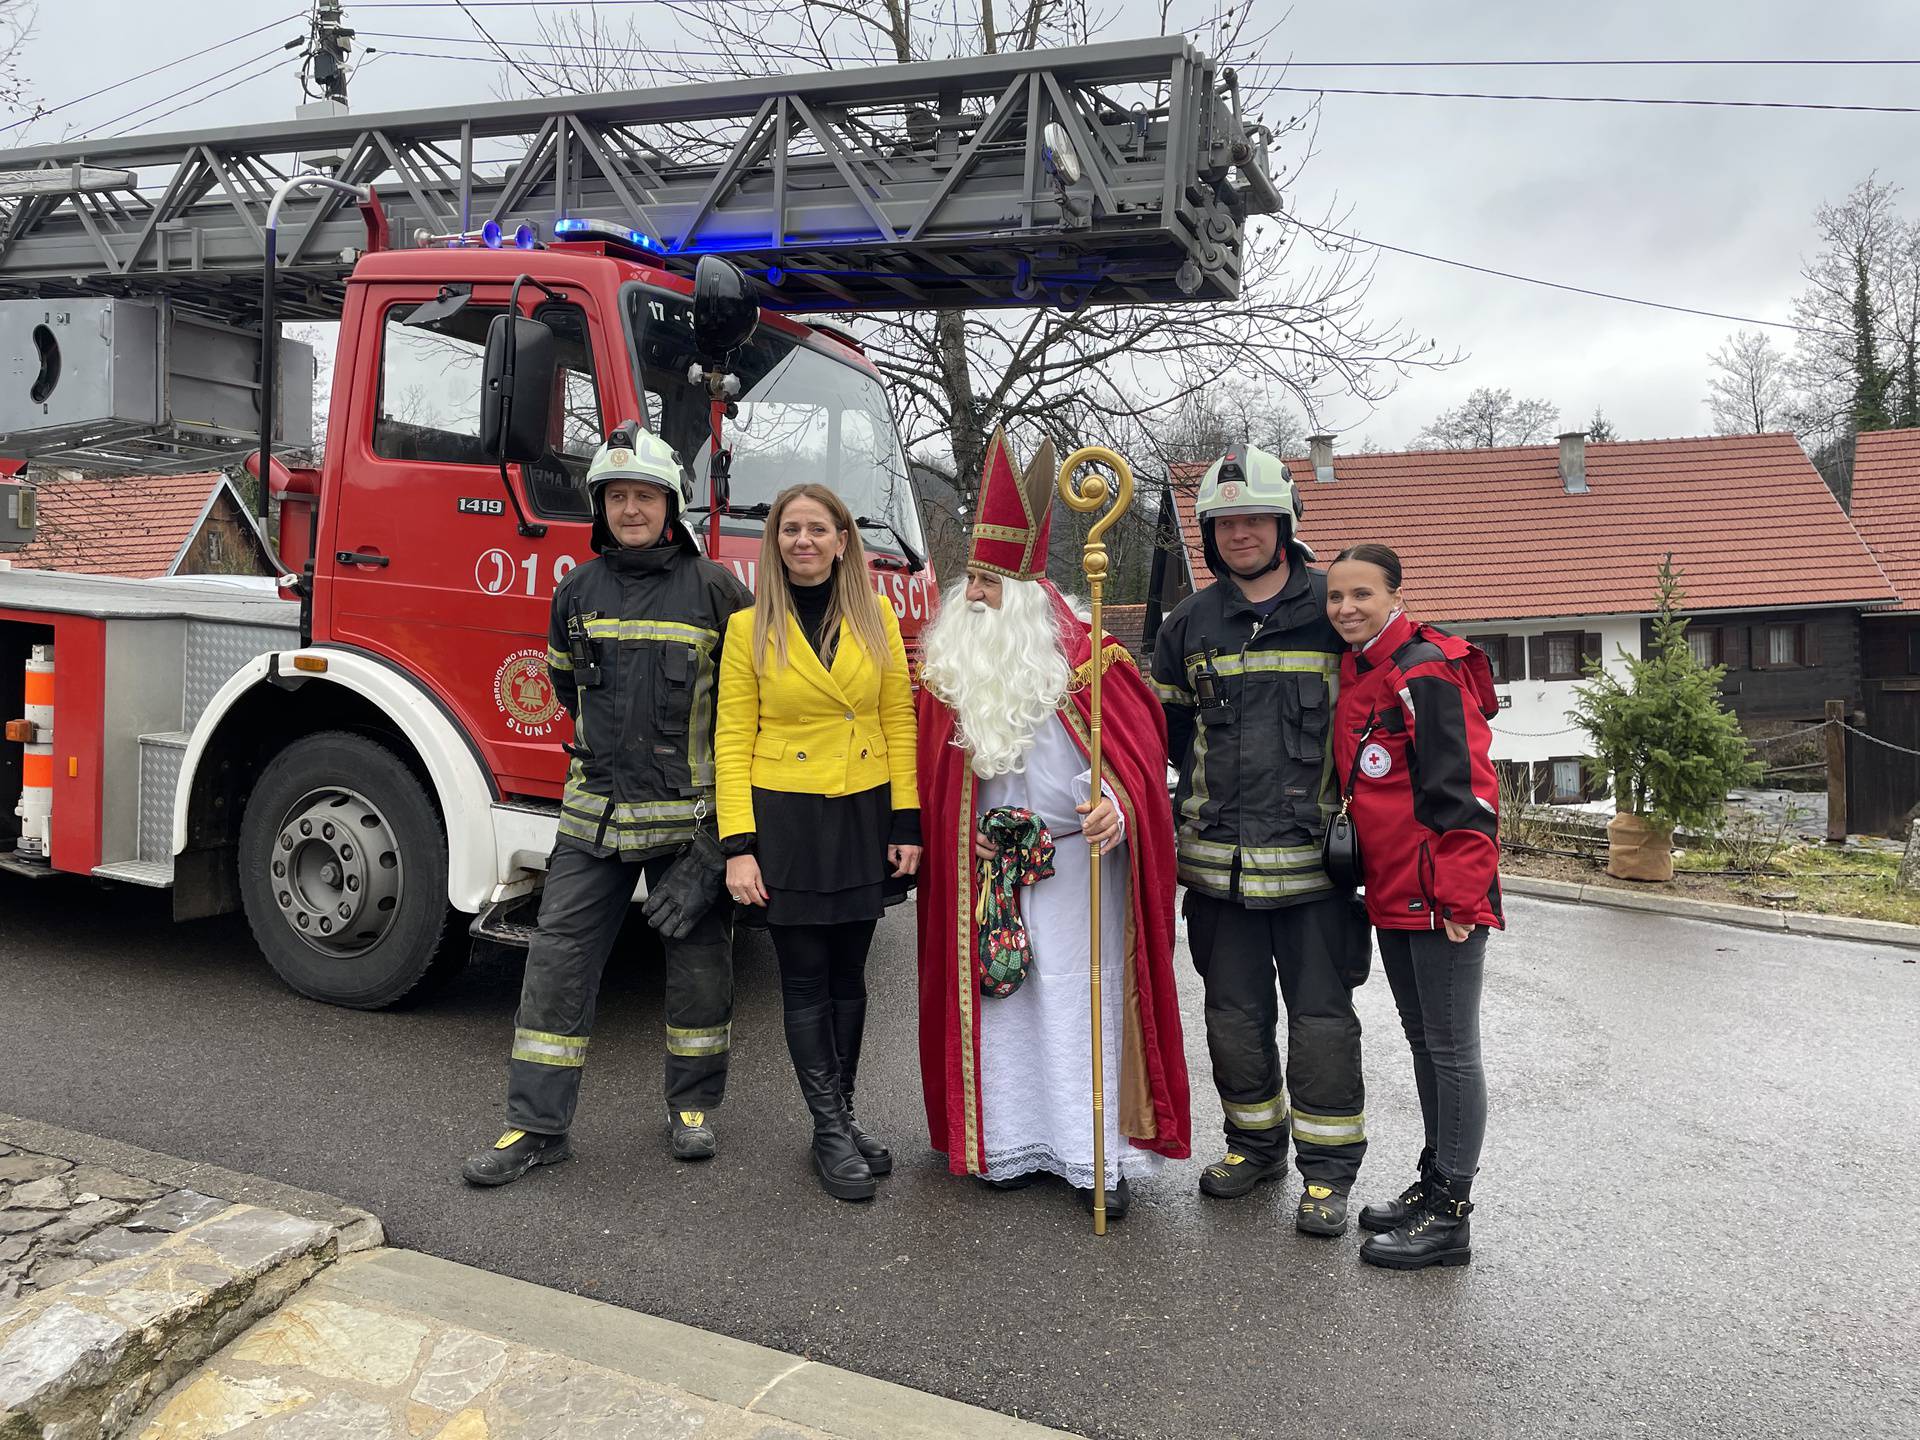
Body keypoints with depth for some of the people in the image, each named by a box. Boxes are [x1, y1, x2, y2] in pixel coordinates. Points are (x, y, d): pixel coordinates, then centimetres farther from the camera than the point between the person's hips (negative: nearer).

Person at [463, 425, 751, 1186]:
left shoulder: (714, 591, -4)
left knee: (698, 958, 8)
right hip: (595, 814, 3)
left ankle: (693, 1103, 27)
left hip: (689, 818, -3)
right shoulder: (578, 591, 6)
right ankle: (537, 1124, 13)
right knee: (558, 957, 3)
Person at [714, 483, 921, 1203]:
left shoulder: (876, 617, 4)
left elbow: (898, 723, 3)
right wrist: (738, 845, -10)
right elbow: (733, 740, -3)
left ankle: (842, 1117, 25)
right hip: (786, 819, -2)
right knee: (805, 980, 3)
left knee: (848, 975, 11)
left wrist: (906, 824, -3)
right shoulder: (750, 628, -1)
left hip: (864, 816, 2)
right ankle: (829, 1132, 15)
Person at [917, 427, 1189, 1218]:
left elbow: (1138, 746, -11)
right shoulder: (946, 663, 6)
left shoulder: (1085, 655, -7)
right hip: (986, 868, 4)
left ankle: (1099, 1153, 10)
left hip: (1078, 859, -4)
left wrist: (1119, 805, -29)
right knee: (999, 997, 9)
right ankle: (1013, 1141, 22)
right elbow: (932, 771, 9)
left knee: (1085, 995, 1)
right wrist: (923, 849, 0)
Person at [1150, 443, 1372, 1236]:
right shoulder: (1190, 623, 9)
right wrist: (1209, 787, 8)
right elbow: (1166, 725, 20)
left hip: (1315, 853, -3)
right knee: (1234, 1013, 13)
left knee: (1321, 1016, 4)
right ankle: (1255, 1141, 32)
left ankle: (1327, 1169, 18)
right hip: (1219, 855, 3)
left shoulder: (1336, 610, 0)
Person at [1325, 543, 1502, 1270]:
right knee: (1422, 1040, 18)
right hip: (1391, 894, 9)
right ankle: (1433, 1182, 31)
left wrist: (1458, 894, -20)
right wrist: (1371, 880, 20)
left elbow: (1463, 789, -19)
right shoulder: (1354, 674, 12)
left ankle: (1449, 1214, 10)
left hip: (1442, 896, -9)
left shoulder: (1426, 673, -15)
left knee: (1451, 1047, 0)